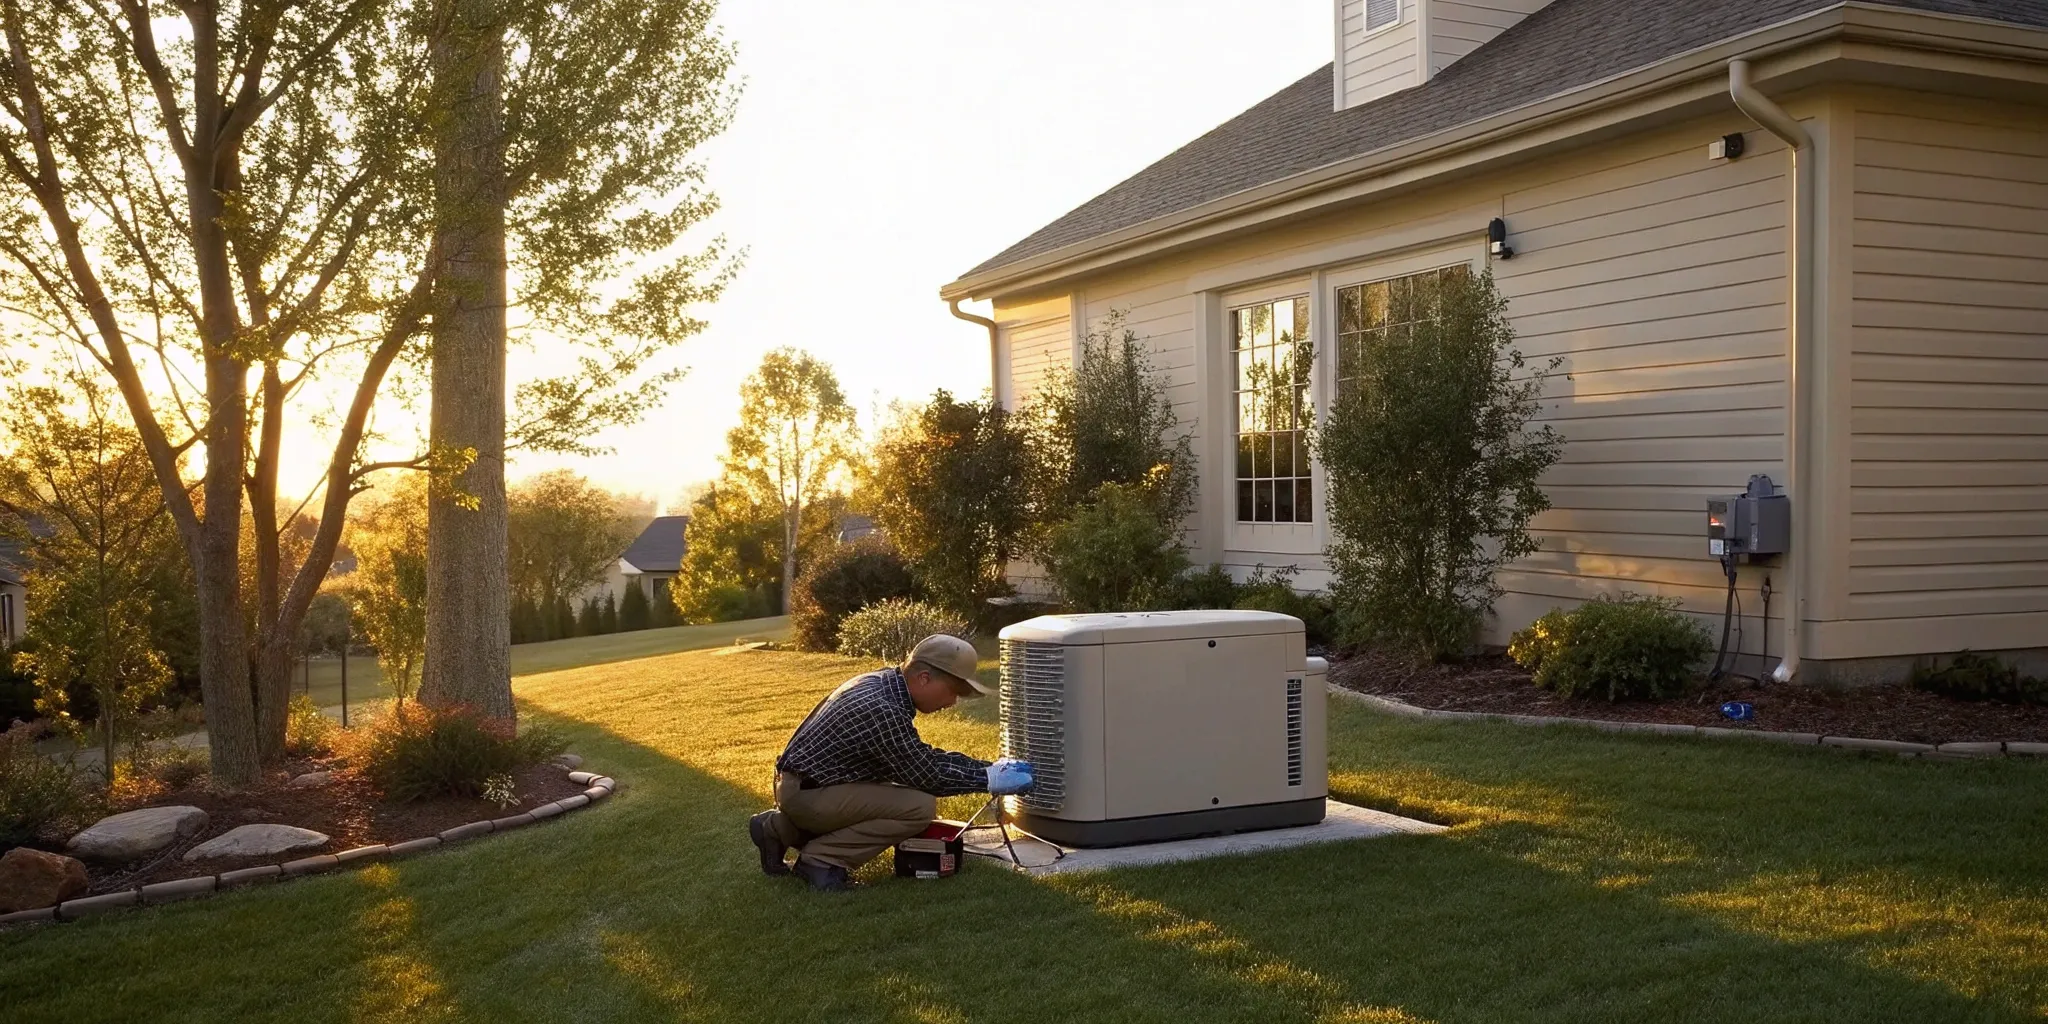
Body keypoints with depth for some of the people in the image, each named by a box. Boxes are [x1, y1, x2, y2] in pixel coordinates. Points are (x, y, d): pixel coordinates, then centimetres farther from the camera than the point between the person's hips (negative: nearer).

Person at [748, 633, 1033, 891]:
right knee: (921, 806, -17)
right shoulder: (883, 711, -26)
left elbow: (922, 755, 12)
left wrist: (988, 767, 6)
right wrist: (988, 780, -9)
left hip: (800, 781, 10)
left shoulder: (886, 682, 3)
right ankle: (821, 858, -8)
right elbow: (926, 777, -17)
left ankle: (781, 829, 23)